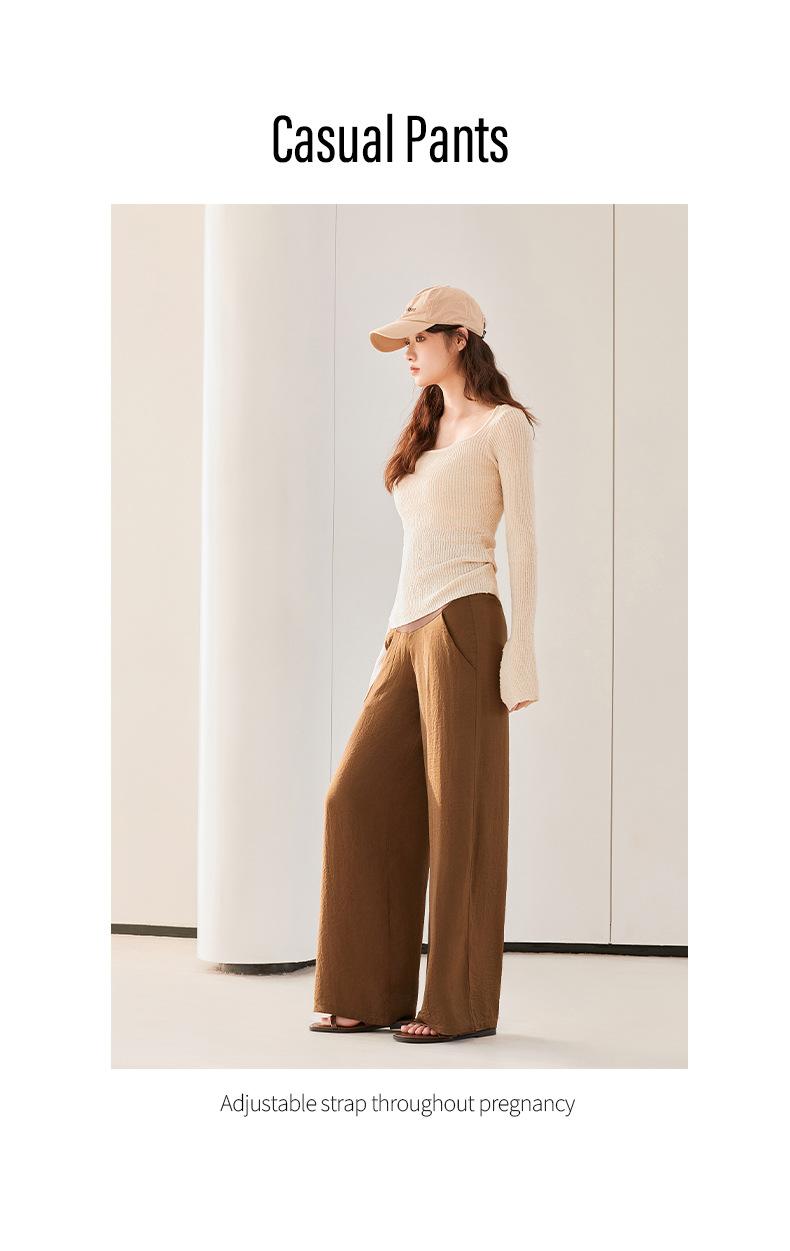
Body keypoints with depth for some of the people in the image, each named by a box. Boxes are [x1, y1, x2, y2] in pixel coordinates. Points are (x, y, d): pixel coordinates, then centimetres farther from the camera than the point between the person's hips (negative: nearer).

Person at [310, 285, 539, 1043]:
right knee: (359, 798, 0)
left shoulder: (503, 424, 2)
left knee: (458, 809, -5)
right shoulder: (426, 436, 23)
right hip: (408, 633, 8)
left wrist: (521, 648, -13)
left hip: (464, 625, -8)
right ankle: (372, 994, 6)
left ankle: (460, 1003, 2)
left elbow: (522, 541, -5)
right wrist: (392, 649, 17)